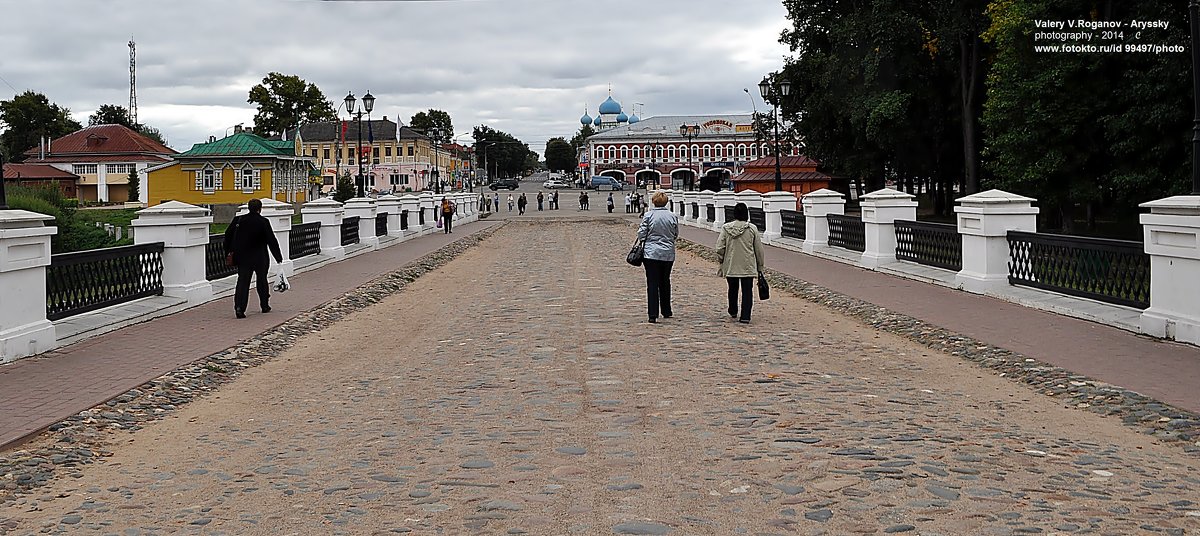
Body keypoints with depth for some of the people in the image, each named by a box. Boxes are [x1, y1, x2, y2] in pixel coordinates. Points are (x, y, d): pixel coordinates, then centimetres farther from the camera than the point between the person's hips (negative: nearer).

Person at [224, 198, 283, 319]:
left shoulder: (239, 220, 0)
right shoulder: (263, 222, -10)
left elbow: (228, 235, 4)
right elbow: (271, 240, -10)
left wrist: (230, 251, 13)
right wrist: (278, 257, -4)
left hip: (243, 257, 2)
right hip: (260, 258, -2)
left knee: (242, 281, 1)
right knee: (262, 280, 15)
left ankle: (239, 307, -14)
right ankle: (265, 306, 26)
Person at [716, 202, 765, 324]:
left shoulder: (726, 228, -5)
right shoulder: (752, 229, -6)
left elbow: (720, 248, -5)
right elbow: (759, 250, 0)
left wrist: (720, 262, 10)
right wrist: (760, 267, 10)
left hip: (730, 266, 2)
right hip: (748, 266, -2)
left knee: (733, 289, 20)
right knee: (747, 291, 1)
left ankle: (733, 312, 36)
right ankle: (745, 316, -7)